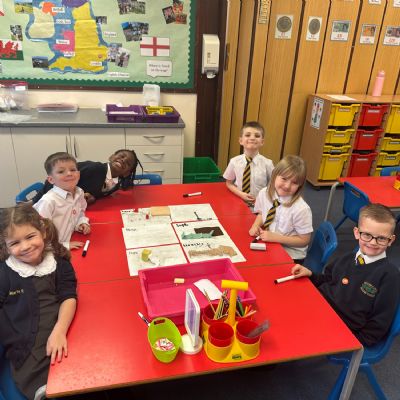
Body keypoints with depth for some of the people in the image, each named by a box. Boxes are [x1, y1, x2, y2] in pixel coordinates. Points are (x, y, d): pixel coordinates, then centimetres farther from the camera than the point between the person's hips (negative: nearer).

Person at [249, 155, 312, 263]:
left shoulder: (301, 209, -23)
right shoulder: (264, 193, -8)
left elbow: (304, 240, -13)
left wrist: (275, 237, -20)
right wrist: (256, 225, -7)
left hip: (290, 255, -4)